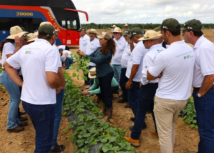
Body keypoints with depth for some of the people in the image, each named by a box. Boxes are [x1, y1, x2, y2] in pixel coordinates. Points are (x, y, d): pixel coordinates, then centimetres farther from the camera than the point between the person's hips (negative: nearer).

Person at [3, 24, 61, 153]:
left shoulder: (25, 48, 6)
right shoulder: (50, 49, -16)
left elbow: (7, 65, 17)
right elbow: (52, 79, -28)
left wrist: (22, 83, 10)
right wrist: (58, 86, -7)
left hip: (27, 100, 8)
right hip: (43, 103, -8)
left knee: (40, 134, 29)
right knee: (44, 140, 11)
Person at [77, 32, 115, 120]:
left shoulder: (108, 51, -21)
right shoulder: (99, 49, 5)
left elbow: (97, 60, -28)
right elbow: (92, 55, 7)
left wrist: (85, 55, -27)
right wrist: (82, 54, -10)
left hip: (106, 74, -8)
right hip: (101, 73, 9)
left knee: (107, 93, -1)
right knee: (103, 91, 19)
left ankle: (109, 114, 10)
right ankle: (105, 109, 36)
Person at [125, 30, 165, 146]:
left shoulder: (149, 55, -22)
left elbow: (147, 75, -24)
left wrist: (142, 83, -7)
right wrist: (161, 78, 12)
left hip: (149, 86, -7)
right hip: (161, 85, 7)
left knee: (141, 112, 4)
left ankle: (134, 138, 14)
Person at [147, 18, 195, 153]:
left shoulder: (164, 55, -25)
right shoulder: (190, 50, -3)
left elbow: (149, 77, -11)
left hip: (165, 100, -7)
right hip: (183, 98, 7)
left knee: (165, 133, 8)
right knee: (171, 127, 27)